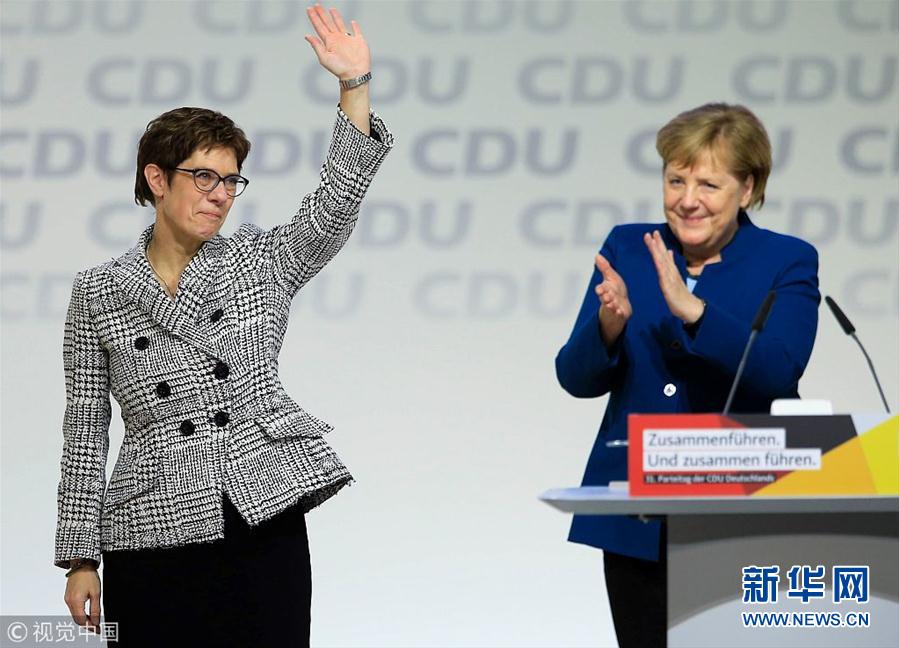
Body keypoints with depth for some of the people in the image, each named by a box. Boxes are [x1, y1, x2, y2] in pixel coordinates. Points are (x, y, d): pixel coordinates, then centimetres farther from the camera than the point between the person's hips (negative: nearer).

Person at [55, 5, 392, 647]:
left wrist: (355, 85, -16)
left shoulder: (260, 264, 9)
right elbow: (86, 431, 6)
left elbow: (338, 200, -5)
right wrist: (79, 557, 3)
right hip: (154, 536, -1)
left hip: (266, 527, 1)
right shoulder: (99, 294, 5)